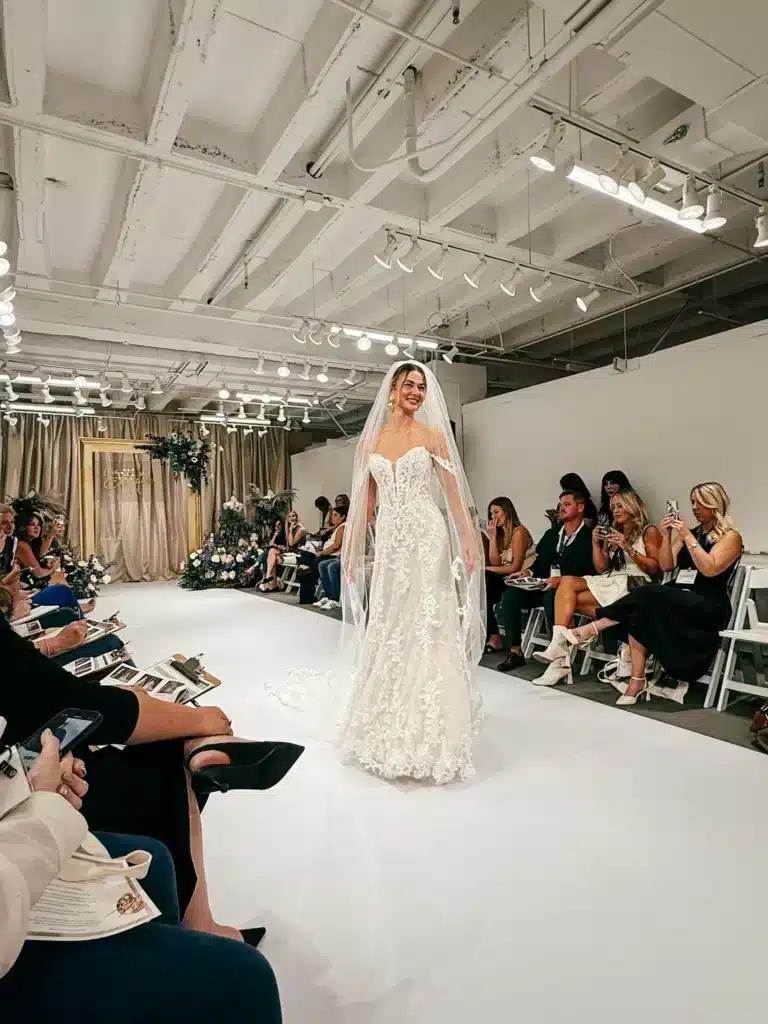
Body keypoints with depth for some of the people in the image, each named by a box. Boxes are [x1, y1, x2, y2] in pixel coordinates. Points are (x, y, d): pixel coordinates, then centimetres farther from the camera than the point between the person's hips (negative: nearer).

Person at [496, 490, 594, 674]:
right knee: (511, 595, -17)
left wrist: (563, 579, -25)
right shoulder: (551, 534, 19)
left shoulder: (589, 537, -2)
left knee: (551, 597, -38)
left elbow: (591, 573, -12)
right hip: (544, 586, 6)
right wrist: (528, 572, -3)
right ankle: (515, 651, -12)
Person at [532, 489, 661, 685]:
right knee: (567, 581, -23)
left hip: (635, 585, -6)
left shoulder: (649, 531, 6)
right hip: (609, 582, 6)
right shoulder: (612, 533, 23)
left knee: (568, 599, -24)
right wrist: (595, 543, 3)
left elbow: (655, 568, -4)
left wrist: (628, 548, -13)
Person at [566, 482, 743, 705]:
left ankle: (592, 629, -27)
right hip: (678, 600, 6)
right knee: (639, 615, -26)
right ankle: (637, 682, -26)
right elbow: (666, 565, 10)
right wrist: (667, 536, -2)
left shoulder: (730, 536, 1)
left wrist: (688, 537, -17)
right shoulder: (691, 533, 20)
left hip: (708, 607, -6)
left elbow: (710, 569, -16)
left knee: (649, 595, -33)